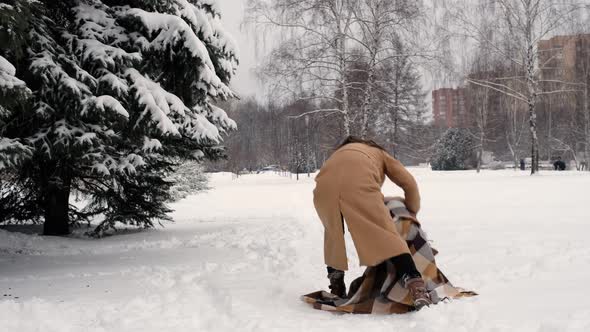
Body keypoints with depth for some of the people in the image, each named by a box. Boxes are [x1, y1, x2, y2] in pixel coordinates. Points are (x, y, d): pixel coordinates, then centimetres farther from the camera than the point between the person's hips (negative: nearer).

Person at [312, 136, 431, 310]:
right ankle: (414, 283, -20)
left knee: (333, 232, 28)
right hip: (357, 183, -3)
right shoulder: (379, 153, 38)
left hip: (325, 184, 4)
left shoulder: (339, 153, 47)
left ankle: (336, 285, 33)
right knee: (384, 233, -5)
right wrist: (412, 211, 41)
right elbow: (409, 183, 26)